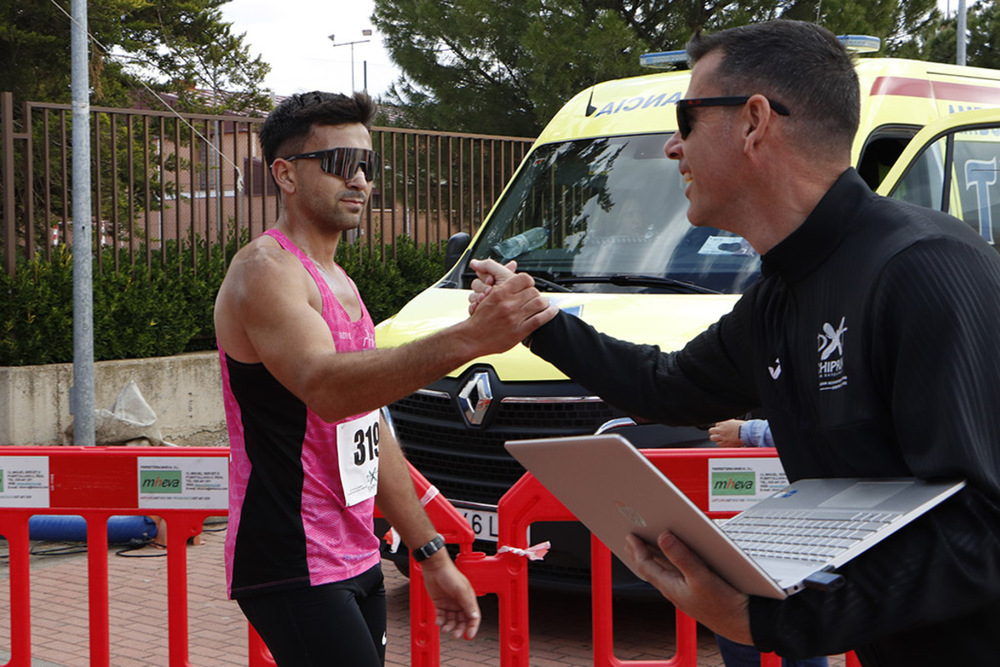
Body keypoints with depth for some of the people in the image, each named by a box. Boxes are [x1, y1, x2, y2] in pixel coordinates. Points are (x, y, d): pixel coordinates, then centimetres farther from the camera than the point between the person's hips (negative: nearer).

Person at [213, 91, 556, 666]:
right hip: (295, 569, -9)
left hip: (356, 563, 9)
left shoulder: (339, 284, 19)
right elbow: (324, 388, -32)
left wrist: (434, 557, 19)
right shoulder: (264, 272, -12)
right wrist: (468, 339, -42)